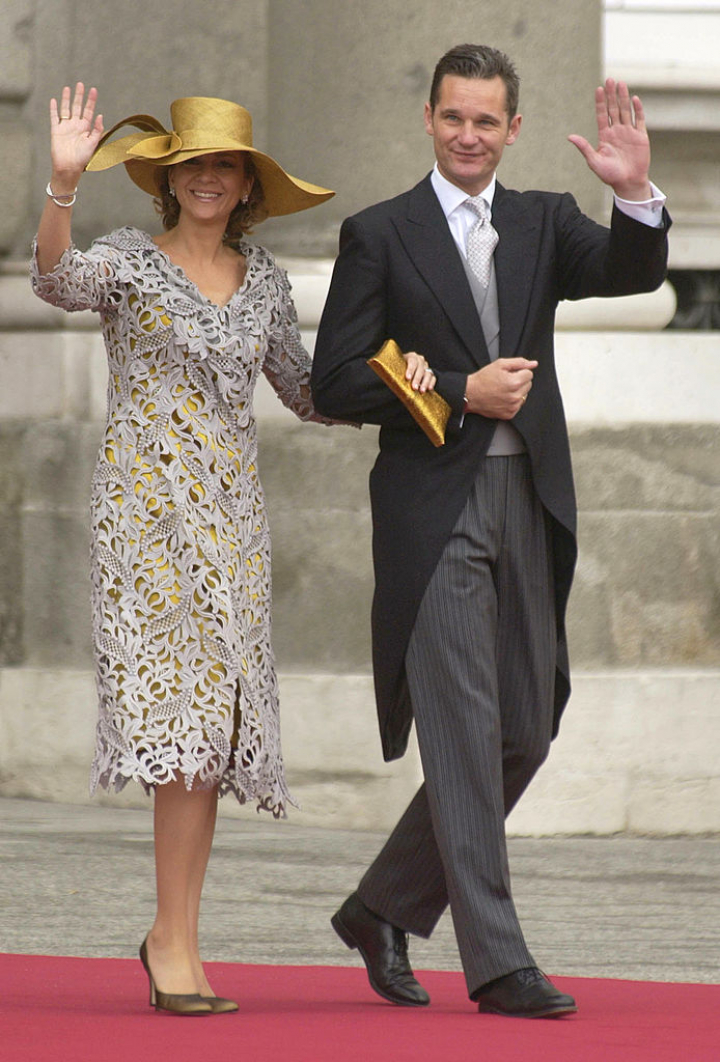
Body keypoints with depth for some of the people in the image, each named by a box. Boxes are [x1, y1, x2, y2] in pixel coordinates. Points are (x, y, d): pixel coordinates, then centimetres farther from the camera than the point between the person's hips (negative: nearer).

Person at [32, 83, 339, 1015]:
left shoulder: (262, 279, 14)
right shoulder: (131, 260, -1)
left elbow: (306, 394, 20)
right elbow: (57, 281, -22)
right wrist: (64, 183, -37)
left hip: (231, 513, 5)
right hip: (146, 505, -5)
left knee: (213, 719, 2)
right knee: (183, 706, -15)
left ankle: (173, 934, 9)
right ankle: (177, 939, -15)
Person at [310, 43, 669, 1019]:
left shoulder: (544, 223, 12)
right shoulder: (379, 236, 2)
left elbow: (633, 274, -6)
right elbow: (334, 383, -2)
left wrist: (637, 192, -25)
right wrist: (462, 393, -11)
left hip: (528, 501, 5)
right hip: (432, 508, -5)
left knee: (524, 733, 9)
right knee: (464, 731, -9)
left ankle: (384, 910, 23)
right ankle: (497, 963, -11)